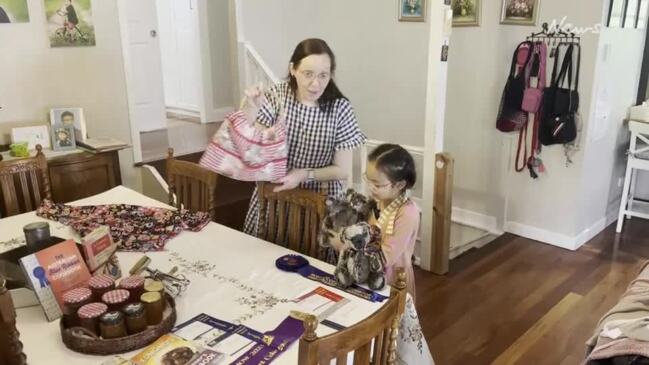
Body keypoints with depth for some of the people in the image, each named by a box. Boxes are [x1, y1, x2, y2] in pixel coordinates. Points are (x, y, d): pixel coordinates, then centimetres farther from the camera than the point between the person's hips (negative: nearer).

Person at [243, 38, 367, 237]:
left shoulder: (340, 108, -14)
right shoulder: (276, 96, -11)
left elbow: (342, 170, -9)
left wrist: (304, 174, -23)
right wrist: (252, 110, -26)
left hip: (319, 199, -1)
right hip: (274, 192, 2)